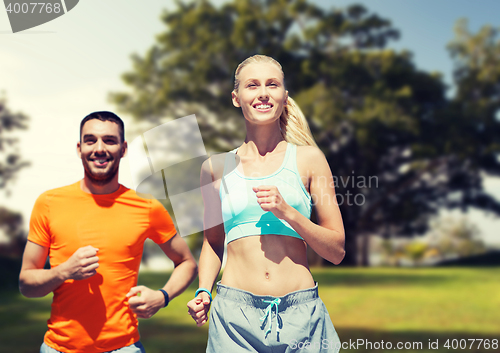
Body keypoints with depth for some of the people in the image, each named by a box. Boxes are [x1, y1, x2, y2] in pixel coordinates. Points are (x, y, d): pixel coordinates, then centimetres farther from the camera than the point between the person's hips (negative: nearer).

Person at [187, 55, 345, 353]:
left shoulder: (308, 159, 3)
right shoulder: (217, 167, 7)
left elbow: (337, 251, 2)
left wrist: (287, 212, -12)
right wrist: (203, 291, 3)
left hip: (300, 314, 0)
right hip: (235, 312, 1)